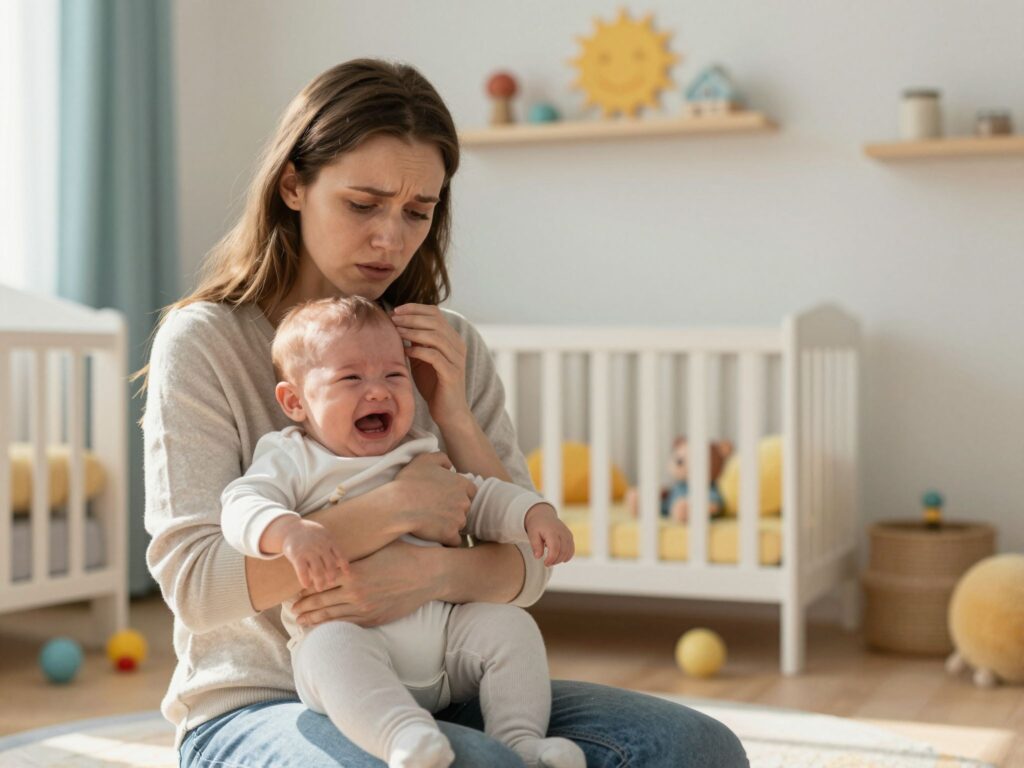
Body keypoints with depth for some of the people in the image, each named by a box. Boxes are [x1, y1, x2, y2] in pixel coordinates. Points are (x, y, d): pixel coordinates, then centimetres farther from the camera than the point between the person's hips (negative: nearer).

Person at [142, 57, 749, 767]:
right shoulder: (204, 341, -4)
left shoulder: (450, 349, 9)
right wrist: (393, 509, -20)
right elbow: (194, 581, -14)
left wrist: (455, 418, -15)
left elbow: (526, 568, 2)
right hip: (261, 707, -6)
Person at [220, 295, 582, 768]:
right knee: (331, 648, -36)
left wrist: (535, 513, 5)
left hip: (441, 628, 5)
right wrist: (289, 531, -34)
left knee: (509, 624, -13)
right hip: (349, 630, -5)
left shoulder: (423, 457, 20)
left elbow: (481, 498, 26)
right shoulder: (292, 461, 5)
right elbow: (241, 507, -11)